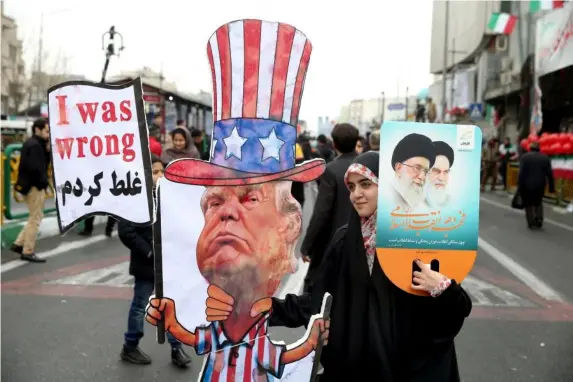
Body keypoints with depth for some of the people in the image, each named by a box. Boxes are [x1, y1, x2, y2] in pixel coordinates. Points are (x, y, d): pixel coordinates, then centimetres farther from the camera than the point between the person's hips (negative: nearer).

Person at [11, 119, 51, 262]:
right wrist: (43, 182, -11)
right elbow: (35, 168, -25)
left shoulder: (32, 143, 16)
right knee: (35, 219, -3)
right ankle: (28, 252, 3)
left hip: (29, 185, 10)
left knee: (34, 217, 19)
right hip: (34, 186, -10)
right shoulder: (35, 145, -17)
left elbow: (43, 163, 13)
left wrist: (47, 150, 1)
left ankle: (19, 244, 20)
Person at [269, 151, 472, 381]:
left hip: (409, 363, -3)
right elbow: (319, 299, 1)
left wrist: (443, 289, -28)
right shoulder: (345, 239, 0)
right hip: (352, 360, 3)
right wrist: (270, 307, -9)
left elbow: (458, 310, -8)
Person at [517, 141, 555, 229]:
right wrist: (551, 187, 6)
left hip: (527, 185, -3)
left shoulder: (525, 157, -5)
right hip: (540, 185, 3)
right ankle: (539, 220, 8)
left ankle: (531, 223, 9)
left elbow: (521, 173, -11)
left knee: (528, 204, 10)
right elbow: (550, 174, 1)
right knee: (538, 203, 22)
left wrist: (519, 186, -8)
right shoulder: (545, 158, 4)